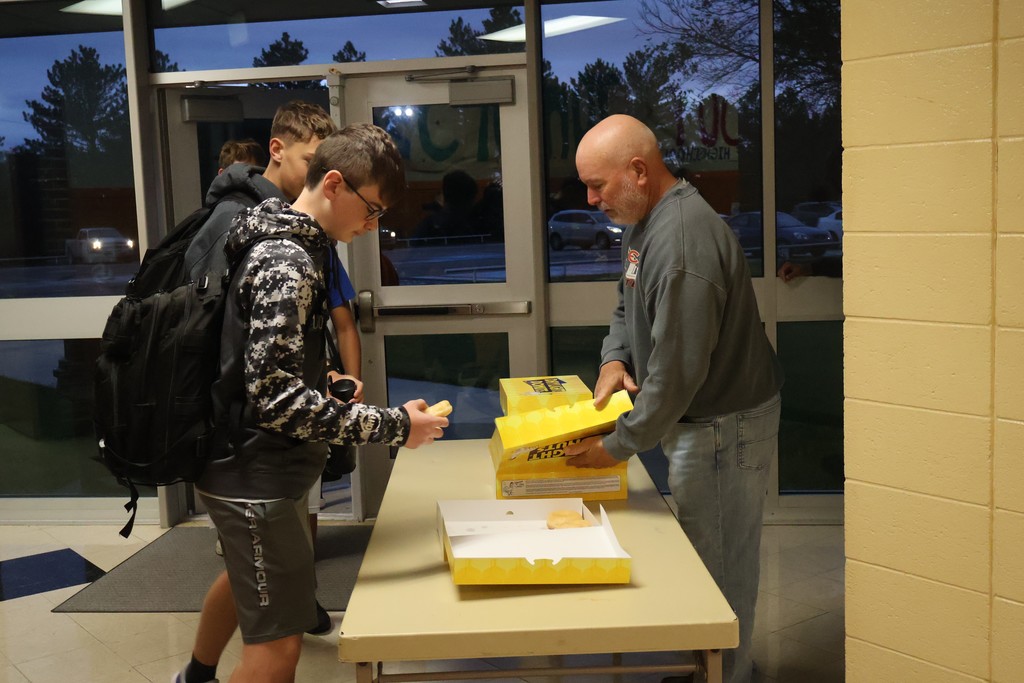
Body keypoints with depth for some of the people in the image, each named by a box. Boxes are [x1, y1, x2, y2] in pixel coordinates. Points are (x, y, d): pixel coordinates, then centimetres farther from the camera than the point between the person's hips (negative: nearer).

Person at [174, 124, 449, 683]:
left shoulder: (285, 244, 7)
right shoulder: (286, 264, -24)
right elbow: (276, 399, -29)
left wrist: (324, 380, 12)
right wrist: (392, 426, -27)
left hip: (252, 464, 11)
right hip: (258, 475, -11)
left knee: (245, 576, 32)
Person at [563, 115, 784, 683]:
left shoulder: (683, 241, -27)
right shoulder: (644, 220, 7)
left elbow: (678, 371, -28)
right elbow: (629, 304, 21)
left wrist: (618, 446, -19)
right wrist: (614, 356, 1)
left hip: (725, 426, -10)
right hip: (694, 419, 10)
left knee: (719, 566, 1)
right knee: (699, 556, 19)